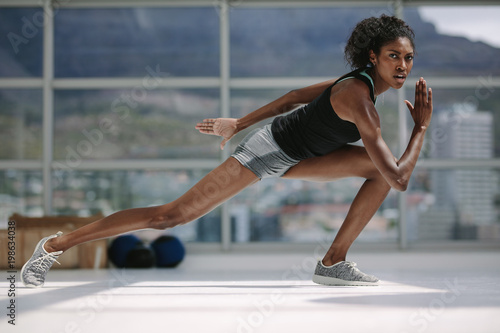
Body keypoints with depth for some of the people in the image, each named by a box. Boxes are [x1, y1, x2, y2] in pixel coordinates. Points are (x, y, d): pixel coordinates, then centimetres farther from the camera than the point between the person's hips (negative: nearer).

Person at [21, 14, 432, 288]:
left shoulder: (358, 81, 2)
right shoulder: (360, 100, -28)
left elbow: (294, 97, 11)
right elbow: (400, 179, -29)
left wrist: (239, 123, 17)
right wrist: (422, 128, -17)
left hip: (291, 157, 9)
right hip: (267, 152, -9)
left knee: (378, 167, -2)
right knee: (170, 215, -9)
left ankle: (334, 262, 2)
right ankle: (56, 245, 1)